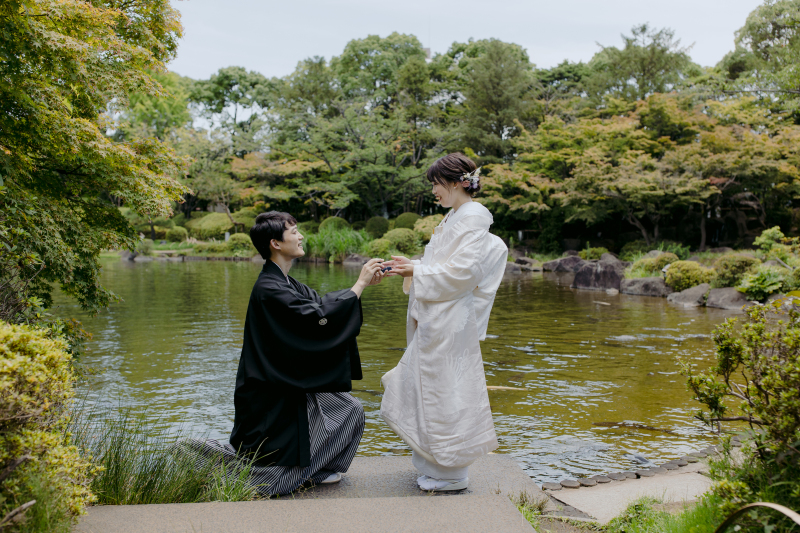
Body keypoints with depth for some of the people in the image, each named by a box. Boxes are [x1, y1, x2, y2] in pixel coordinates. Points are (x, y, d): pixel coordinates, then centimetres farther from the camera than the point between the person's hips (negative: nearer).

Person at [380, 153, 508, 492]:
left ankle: (451, 475, 12)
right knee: (426, 388, 15)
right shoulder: (455, 217, 17)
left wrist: (416, 272, -16)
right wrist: (410, 268, 7)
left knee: (444, 391, -1)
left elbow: (463, 271, -21)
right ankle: (435, 465, 29)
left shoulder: (472, 217, -13)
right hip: (434, 320, 10)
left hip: (450, 321, -10)